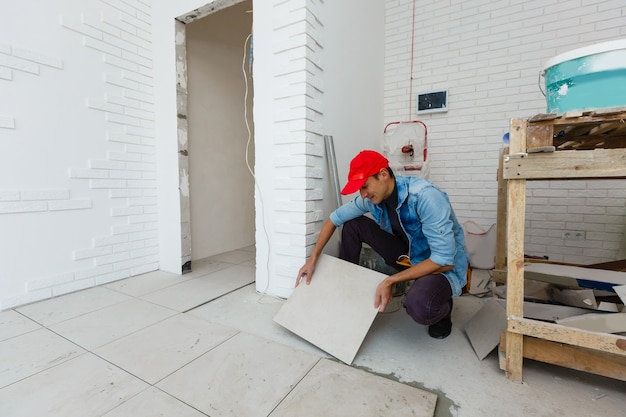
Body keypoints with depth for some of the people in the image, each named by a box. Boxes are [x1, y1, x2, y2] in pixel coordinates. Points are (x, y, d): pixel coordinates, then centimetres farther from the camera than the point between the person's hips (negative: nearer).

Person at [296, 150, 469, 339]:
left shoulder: (425, 196, -31)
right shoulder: (372, 197, -11)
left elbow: (444, 260, -31)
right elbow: (335, 218, 0)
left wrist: (391, 281, -30)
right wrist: (313, 258, -4)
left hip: (445, 266, -5)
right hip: (408, 255, 6)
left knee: (418, 306, -39)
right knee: (353, 224, -6)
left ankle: (441, 308, 1)